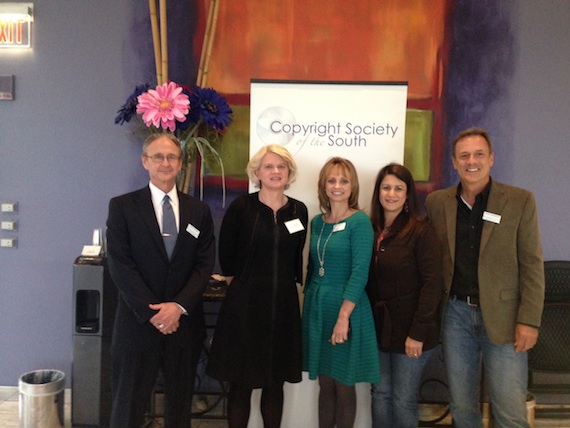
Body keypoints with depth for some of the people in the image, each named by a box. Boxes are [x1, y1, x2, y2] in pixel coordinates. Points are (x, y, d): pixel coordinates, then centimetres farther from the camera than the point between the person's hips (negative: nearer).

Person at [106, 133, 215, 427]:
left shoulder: (199, 211, 6)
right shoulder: (122, 206, -2)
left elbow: (205, 265, 1)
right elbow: (120, 265, -8)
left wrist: (179, 306, -13)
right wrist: (152, 312, -14)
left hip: (185, 323, 3)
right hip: (138, 322, -2)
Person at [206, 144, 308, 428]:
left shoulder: (299, 210, 4)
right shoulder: (241, 206, -7)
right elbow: (225, 253, 3)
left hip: (283, 304, 3)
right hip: (245, 303, -3)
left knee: (275, 383, 11)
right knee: (241, 382, 4)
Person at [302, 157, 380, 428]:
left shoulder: (360, 222, -10)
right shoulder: (317, 222, 8)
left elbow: (360, 273, -16)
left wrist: (343, 316, -21)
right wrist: (309, 305, 12)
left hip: (345, 309, -5)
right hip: (316, 308, 5)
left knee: (344, 385, 7)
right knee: (325, 383, 14)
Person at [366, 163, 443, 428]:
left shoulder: (421, 231, -11)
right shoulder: (371, 230, 4)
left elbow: (433, 284, -14)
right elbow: (368, 282, 8)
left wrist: (418, 332, -17)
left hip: (408, 330, -5)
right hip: (379, 327, 5)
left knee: (403, 400, 6)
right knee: (380, 394, 14)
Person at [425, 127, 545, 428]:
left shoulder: (520, 201, -4)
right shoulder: (437, 202, 4)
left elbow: (532, 265, -5)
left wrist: (529, 320, -11)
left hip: (503, 317, -3)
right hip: (456, 313, 3)